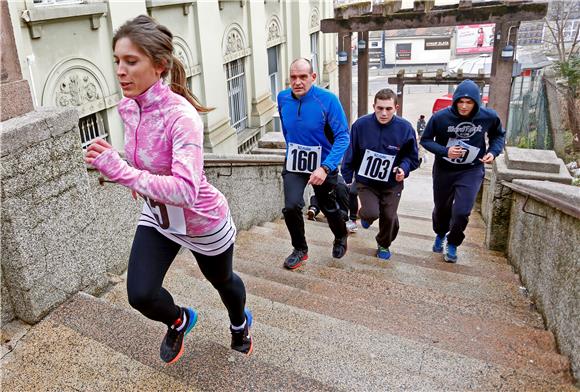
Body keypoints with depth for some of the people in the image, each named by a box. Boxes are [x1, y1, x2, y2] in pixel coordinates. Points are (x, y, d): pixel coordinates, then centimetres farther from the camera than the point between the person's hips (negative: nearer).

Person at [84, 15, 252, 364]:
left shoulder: (180, 116, -33)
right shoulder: (128, 107, -9)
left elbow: (186, 190, -42)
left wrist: (119, 170, -43)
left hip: (203, 221, -5)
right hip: (157, 216, 6)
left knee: (222, 281, 21)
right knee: (141, 295, -5)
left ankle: (240, 322, 57)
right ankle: (179, 321, 31)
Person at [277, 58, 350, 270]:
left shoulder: (328, 99, -23)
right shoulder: (283, 98, -8)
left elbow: (342, 137, -25)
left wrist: (325, 168, -36)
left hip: (323, 166, -2)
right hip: (294, 164, 3)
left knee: (328, 208, 16)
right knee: (291, 207, -15)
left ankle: (341, 238, 50)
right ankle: (300, 249, 11)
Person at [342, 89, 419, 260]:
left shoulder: (405, 128, -14)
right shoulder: (361, 124, -16)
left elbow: (412, 157, -1)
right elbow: (350, 155, -5)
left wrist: (404, 168, -21)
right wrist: (346, 179, -2)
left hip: (392, 184, 1)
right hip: (365, 181, -1)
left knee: (389, 216, 3)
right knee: (372, 213, -17)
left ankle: (384, 245, 35)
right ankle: (365, 215, 24)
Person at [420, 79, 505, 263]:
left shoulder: (489, 117, -13)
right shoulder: (441, 117, -20)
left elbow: (498, 135, 8)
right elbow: (425, 140, -8)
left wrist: (493, 152, -10)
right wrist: (445, 151, -24)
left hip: (472, 171, 0)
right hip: (444, 170, 1)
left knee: (461, 212, -11)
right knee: (441, 208, 17)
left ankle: (452, 244, 18)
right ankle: (440, 235, 50)